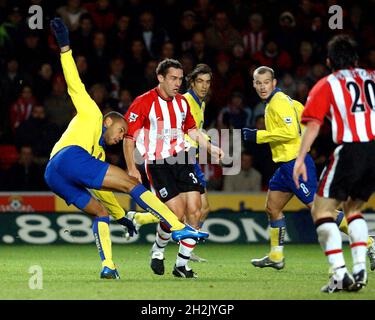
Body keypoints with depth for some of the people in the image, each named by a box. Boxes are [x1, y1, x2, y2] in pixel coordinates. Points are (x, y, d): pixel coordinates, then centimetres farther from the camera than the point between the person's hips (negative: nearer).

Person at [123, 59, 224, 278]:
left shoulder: (182, 102, 10)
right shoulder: (144, 103, -9)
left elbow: (191, 129, 26)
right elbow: (129, 136, -6)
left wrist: (211, 148, 14)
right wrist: (132, 168, -13)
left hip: (182, 159, 6)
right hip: (158, 164, -6)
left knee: (195, 210, -7)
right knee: (176, 213, -15)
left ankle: (182, 264, 4)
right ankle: (158, 250, 15)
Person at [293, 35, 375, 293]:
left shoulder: (326, 85, 11)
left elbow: (313, 125, -1)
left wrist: (301, 158, -6)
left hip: (351, 149, -4)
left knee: (322, 210, 4)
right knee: (353, 208, 23)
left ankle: (340, 273, -11)